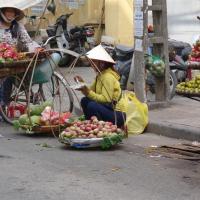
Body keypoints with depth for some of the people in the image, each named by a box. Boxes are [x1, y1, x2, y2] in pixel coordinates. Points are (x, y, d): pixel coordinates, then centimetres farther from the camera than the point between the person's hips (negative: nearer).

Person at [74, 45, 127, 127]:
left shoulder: (108, 77, -18)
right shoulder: (100, 75, 9)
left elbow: (106, 99, -26)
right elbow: (91, 91, 8)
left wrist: (88, 92, -29)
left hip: (117, 115, -9)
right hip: (109, 109, 9)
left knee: (92, 106, -27)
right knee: (85, 101, 2)